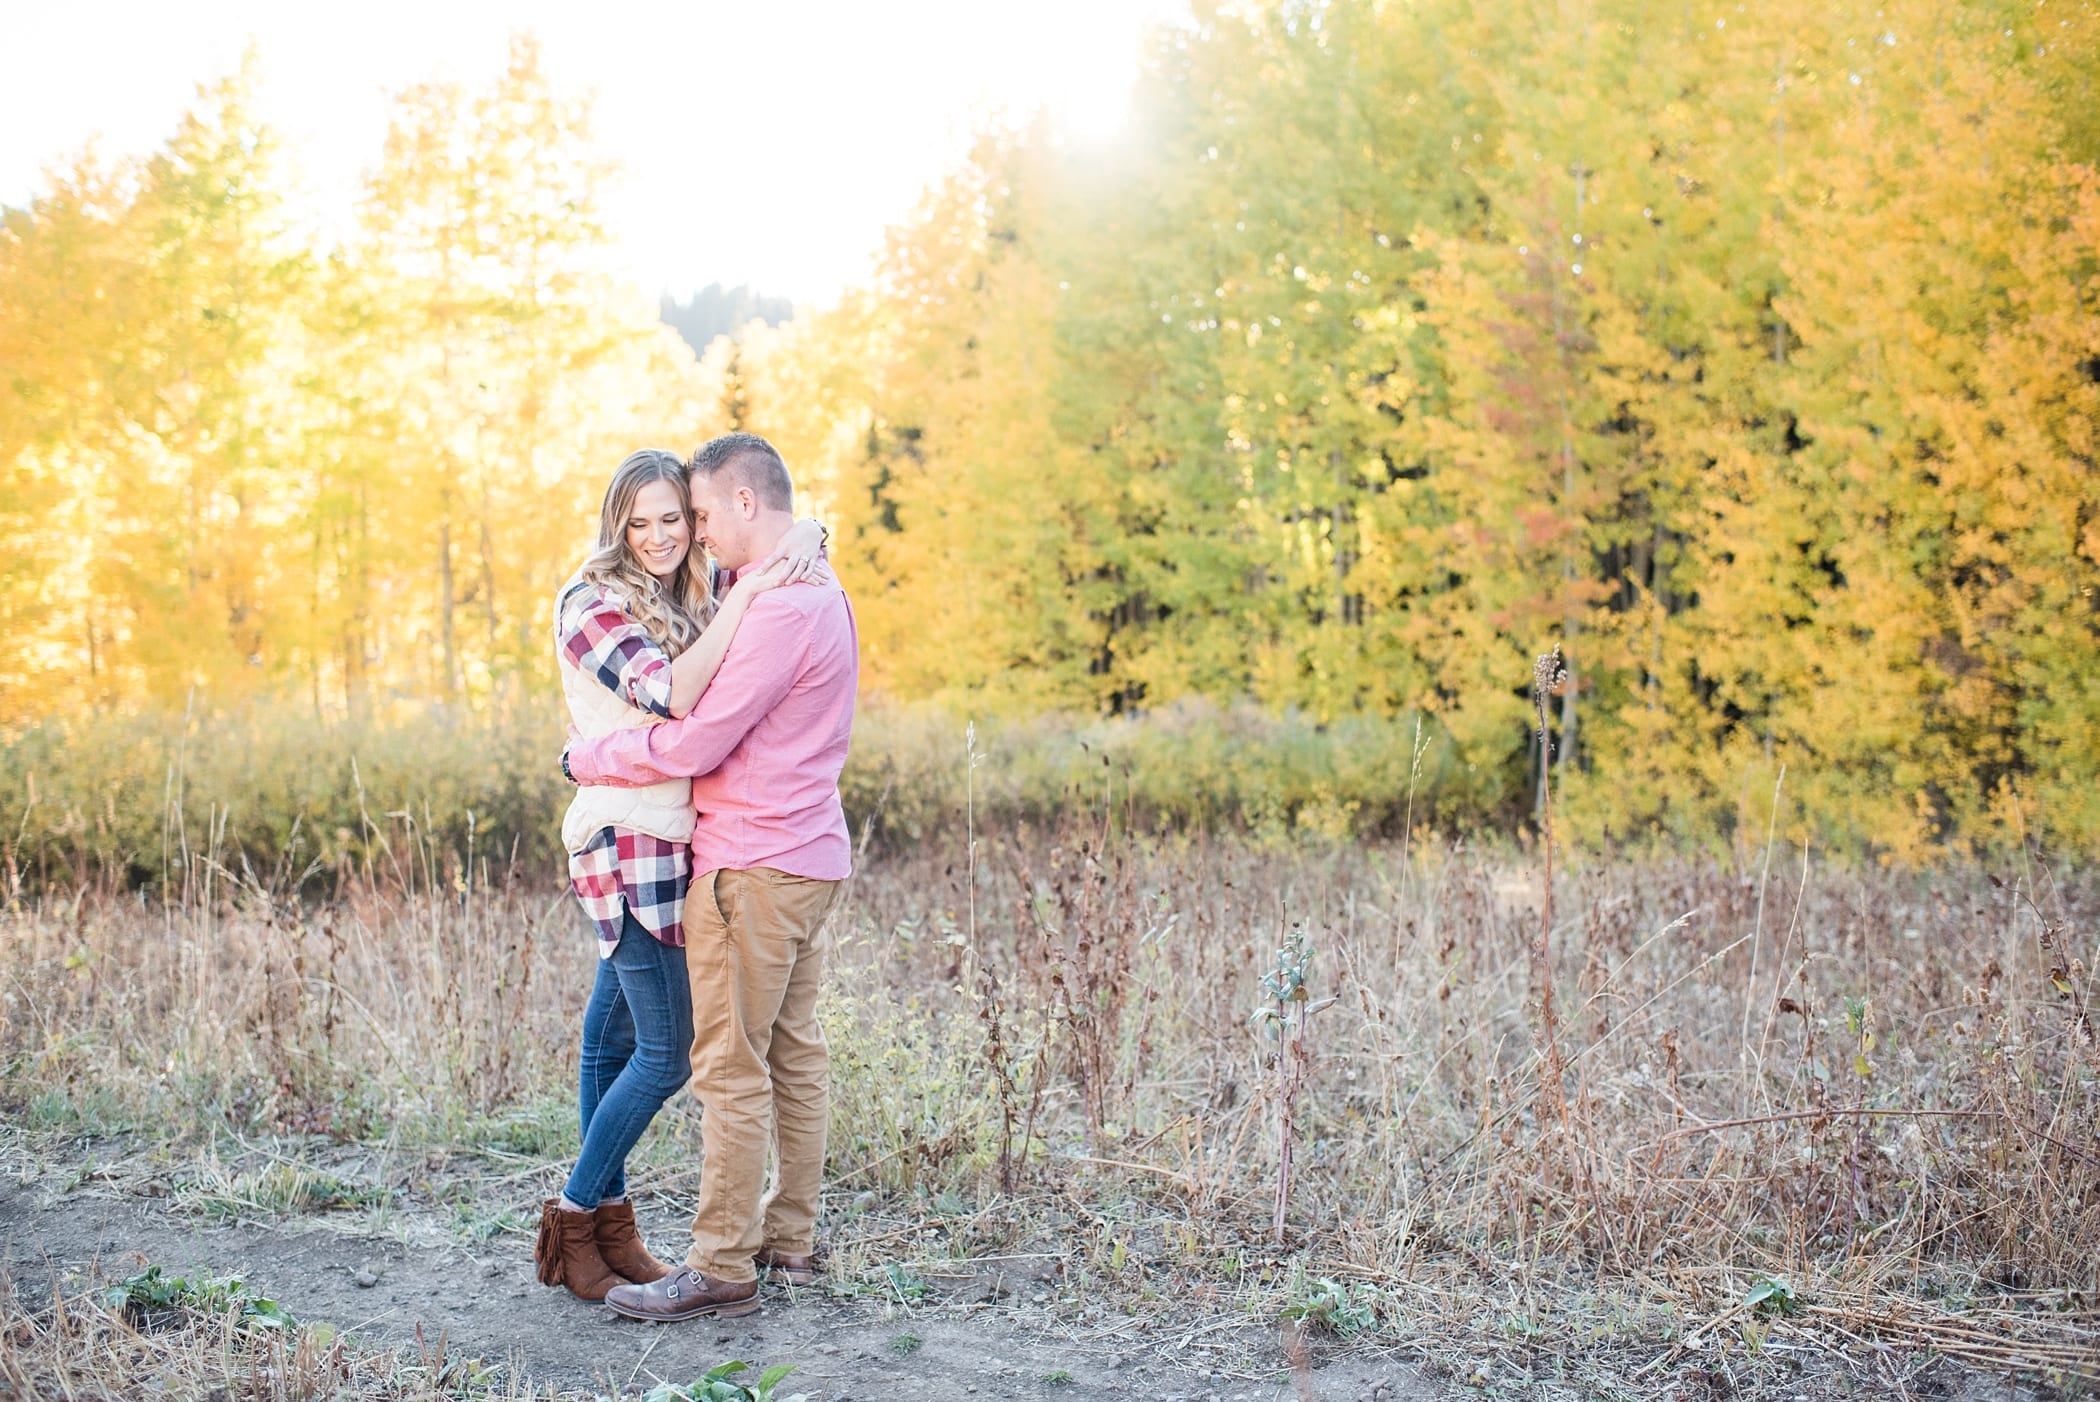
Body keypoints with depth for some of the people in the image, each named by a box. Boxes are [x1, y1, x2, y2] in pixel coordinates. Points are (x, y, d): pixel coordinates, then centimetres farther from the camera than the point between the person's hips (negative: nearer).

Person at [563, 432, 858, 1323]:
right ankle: (789, 1242, 20)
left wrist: (585, 759, -5)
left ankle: (723, 1268, -1)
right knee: (793, 1052, 13)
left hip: (751, 866, -10)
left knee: (732, 1066, -5)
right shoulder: (821, 596, 15)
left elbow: (694, 746, -19)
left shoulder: (780, 612, -19)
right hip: (808, 856, 10)